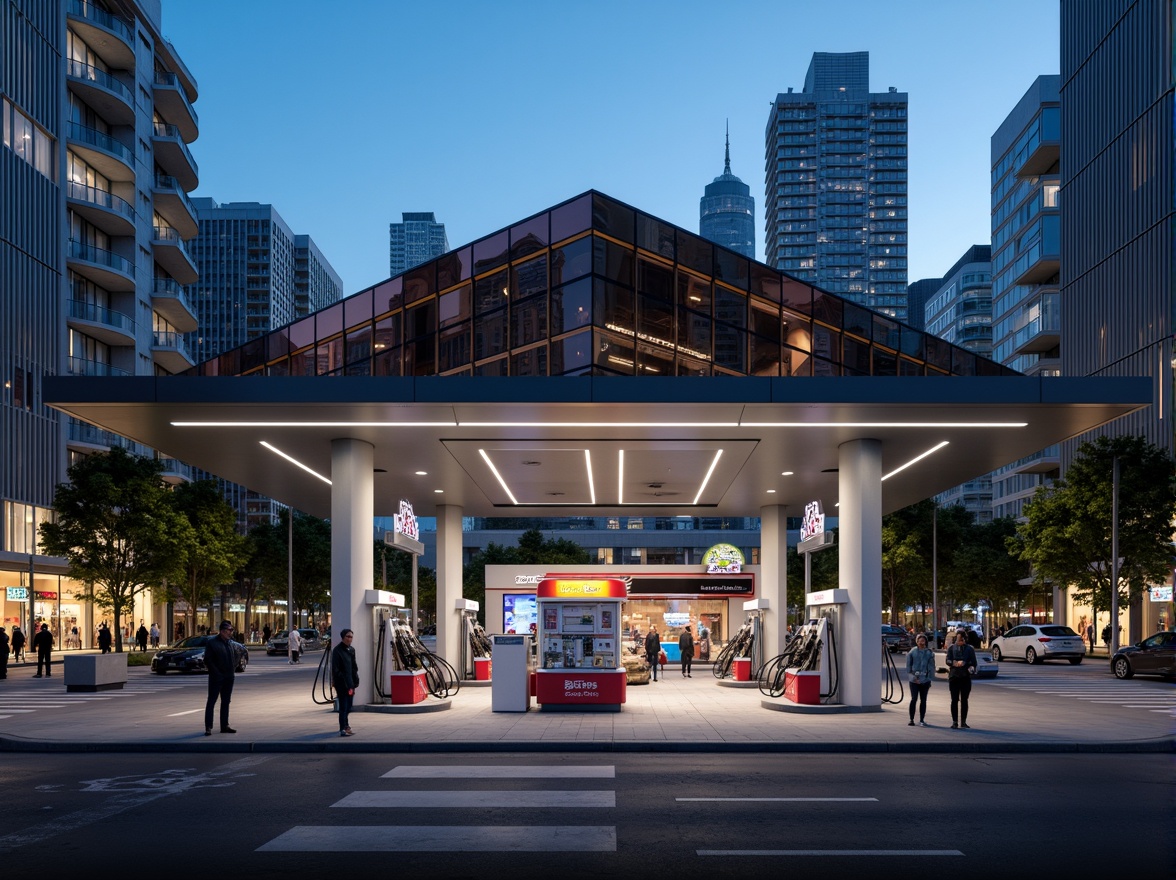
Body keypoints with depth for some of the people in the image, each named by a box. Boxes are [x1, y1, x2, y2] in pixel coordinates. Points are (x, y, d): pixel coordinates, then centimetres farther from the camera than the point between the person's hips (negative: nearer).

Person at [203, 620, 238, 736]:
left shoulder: (230, 643, 12)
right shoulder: (212, 643, -9)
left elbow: (235, 656, 24)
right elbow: (207, 660, -13)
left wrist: (233, 670, 12)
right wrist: (216, 672, -16)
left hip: (229, 678, 7)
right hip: (216, 678, -7)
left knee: (226, 702, 11)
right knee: (211, 702, -3)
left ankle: (224, 726, 18)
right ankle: (208, 727, -2)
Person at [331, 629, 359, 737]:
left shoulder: (351, 650, 11)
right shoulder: (337, 650, -12)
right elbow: (335, 669, -14)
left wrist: (355, 681, 8)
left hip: (350, 682, 7)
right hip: (341, 684, -7)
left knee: (348, 706, 16)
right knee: (343, 706, -6)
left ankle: (346, 726, 30)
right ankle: (343, 729, -2)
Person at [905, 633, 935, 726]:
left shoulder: (929, 653, 3)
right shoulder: (912, 652, 1)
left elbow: (932, 667, 7)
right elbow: (908, 666, 3)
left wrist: (930, 678, 2)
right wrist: (912, 676, -6)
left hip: (925, 680, 1)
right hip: (914, 680, -1)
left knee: (923, 700, 7)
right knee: (914, 698, -5)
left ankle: (922, 720, 15)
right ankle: (911, 719, 3)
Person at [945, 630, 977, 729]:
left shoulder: (970, 649, 9)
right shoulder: (951, 648, 9)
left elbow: (973, 662, 2)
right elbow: (948, 661, -2)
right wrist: (956, 663, -20)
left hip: (966, 677, 0)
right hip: (954, 676, 0)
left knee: (964, 700, 3)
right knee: (954, 700, 1)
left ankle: (963, 721, 9)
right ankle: (954, 722, 4)